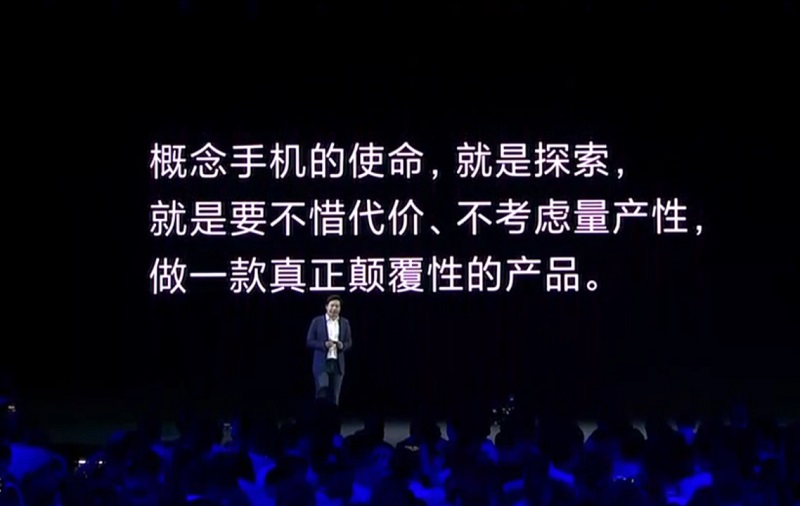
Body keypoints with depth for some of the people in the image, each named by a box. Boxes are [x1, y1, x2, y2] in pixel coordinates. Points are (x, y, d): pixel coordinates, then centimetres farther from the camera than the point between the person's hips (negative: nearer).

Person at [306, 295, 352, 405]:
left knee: (334, 396, 5)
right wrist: (324, 344, -17)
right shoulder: (317, 321, 1)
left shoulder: (345, 323, 10)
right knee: (322, 392, -16)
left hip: (337, 364, 3)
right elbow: (309, 341, -1)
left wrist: (342, 346, -11)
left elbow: (349, 342, 12)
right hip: (321, 363, -3)